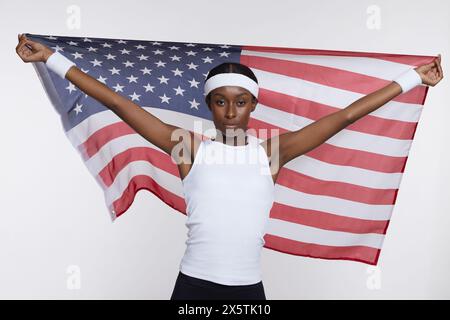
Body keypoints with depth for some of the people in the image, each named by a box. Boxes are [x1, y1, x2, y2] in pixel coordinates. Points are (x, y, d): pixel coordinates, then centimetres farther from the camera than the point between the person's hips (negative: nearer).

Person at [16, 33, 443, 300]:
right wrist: (51, 59, -3)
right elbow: (119, 104, -5)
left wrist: (414, 78, 5)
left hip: (247, 288, 1)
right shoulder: (190, 148, -4)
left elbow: (345, 116, 0)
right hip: (193, 284, -1)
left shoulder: (271, 151, -2)